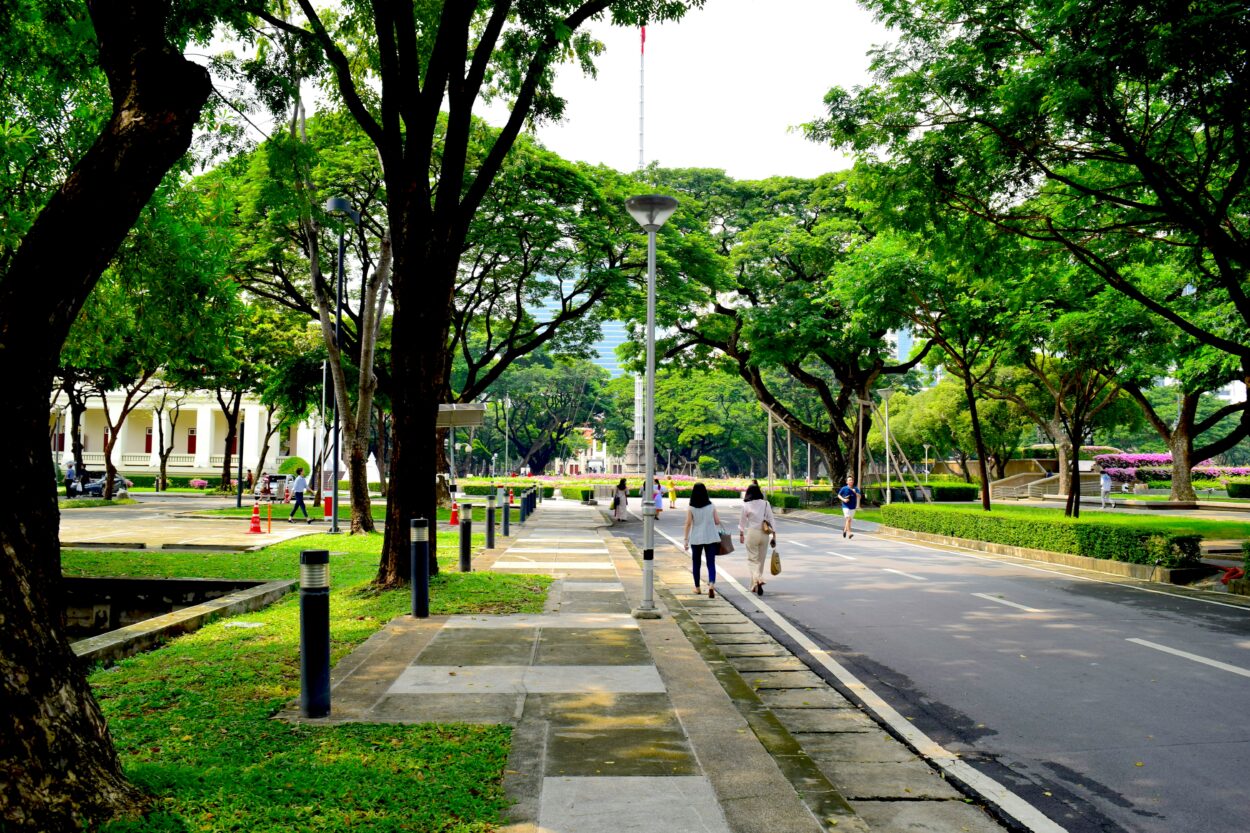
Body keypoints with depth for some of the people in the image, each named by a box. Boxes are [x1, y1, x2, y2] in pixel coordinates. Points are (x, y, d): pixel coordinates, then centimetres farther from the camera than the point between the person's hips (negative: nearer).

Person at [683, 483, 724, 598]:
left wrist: (686, 539, -4)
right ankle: (711, 584, -22)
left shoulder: (691, 508, -7)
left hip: (696, 539, -1)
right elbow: (717, 522, 0)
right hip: (710, 538, 1)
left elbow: (688, 524, -9)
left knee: (696, 563, 15)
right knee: (711, 563, 1)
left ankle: (697, 587, 25)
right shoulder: (711, 507, -2)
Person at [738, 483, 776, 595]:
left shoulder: (746, 506, -6)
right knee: (761, 560, 14)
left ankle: (758, 579, -22)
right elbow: (771, 520, 1)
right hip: (764, 534, 3)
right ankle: (756, 584, 22)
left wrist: (741, 534, 18)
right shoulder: (766, 504, -1)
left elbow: (742, 521, 4)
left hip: (751, 533, -3)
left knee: (752, 559, 2)